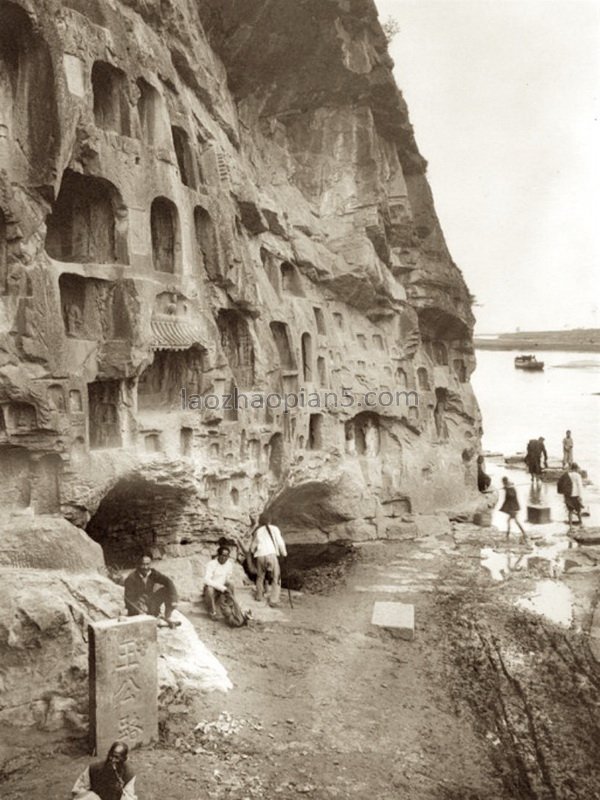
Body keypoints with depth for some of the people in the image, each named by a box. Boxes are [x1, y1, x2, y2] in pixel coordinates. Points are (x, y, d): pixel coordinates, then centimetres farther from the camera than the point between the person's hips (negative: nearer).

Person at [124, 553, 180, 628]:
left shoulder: (154, 573, -8)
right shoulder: (131, 579, -19)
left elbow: (168, 582, -18)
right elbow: (129, 599, -21)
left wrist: (173, 600, -33)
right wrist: (142, 613, -33)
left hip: (151, 605, 5)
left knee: (166, 590, -12)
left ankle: (168, 618, -5)